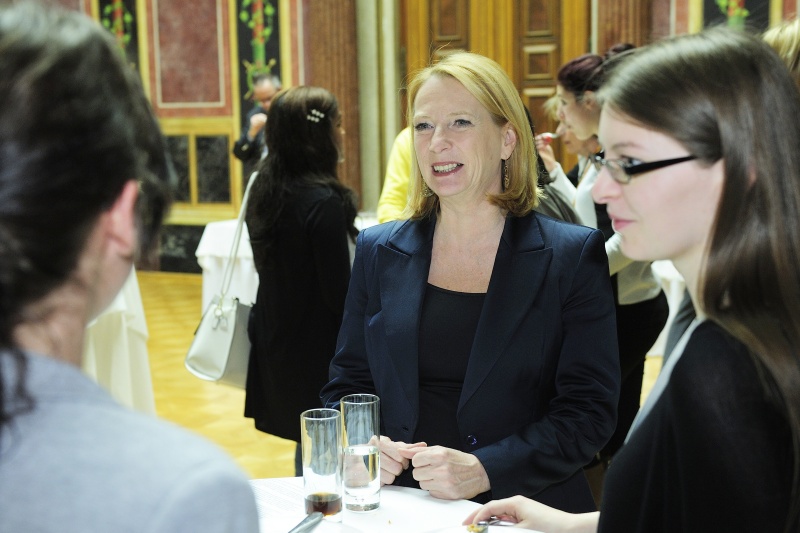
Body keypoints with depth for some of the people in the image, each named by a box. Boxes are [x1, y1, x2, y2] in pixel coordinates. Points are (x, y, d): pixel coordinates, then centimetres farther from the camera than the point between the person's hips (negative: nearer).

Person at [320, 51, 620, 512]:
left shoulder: (574, 255, -1)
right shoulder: (378, 251, 9)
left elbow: (589, 409, -4)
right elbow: (346, 384, 14)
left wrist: (485, 471, -16)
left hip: (519, 510, -3)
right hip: (394, 504, 3)